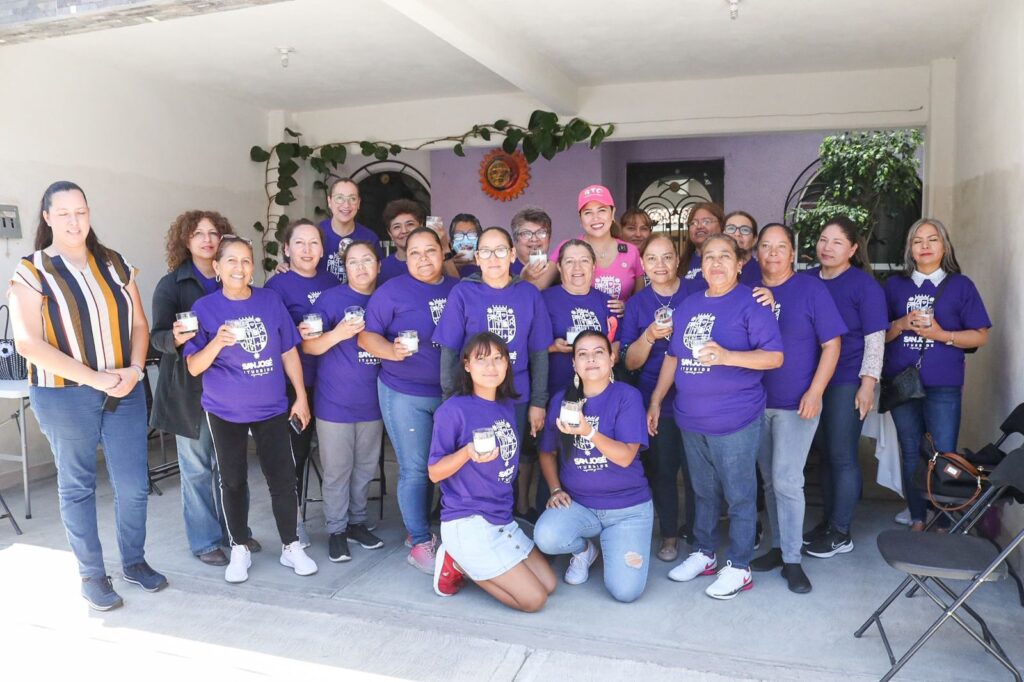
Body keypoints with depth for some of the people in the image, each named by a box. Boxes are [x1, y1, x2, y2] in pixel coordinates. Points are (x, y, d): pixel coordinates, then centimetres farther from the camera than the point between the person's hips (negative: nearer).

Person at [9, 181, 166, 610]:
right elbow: (29, 343, -14)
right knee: (77, 486, 10)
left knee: (134, 484, 7)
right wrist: (94, 377, -18)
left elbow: (139, 324, 8)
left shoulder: (115, 264, 6)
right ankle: (92, 575, 24)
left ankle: (134, 561, 28)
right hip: (64, 397, -3)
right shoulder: (32, 272, -6)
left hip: (125, 393, 3)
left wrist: (134, 369, -10)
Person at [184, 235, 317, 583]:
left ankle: (291, 547, 20)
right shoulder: (204, 307, -7)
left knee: (283, 478, 4)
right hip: (225, 412, -1)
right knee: (233, 481, 10)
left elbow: (289, 352, 4)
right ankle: (239, 549, 27)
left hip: (271, 408, 1)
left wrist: (301, 397, 4)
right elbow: (194, 367, -7)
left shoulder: (271, 300, -3)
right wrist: (217, 343, -26)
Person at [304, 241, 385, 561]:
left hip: (372, 401, 4)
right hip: (335, 402, -4)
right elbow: (308, 346, -11)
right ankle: (336, 530, 19)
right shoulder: (330, 299, -6)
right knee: (337, 469, 4)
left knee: (366, 467, 14)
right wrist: (338, 334, -26)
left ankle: (357, 522, 30)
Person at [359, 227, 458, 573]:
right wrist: (392, 351, -26)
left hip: (451, 392, 5)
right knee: (415, 469, 0)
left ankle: (418, 529, 31)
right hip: (404, 394, -4)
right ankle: (420, 543, 14)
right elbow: (366, 335, -7)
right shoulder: (392, 290, -6)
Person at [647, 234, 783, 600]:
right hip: (691, 419, 6)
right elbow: (673, 357, 15)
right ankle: (703, 552, 33)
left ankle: (739, 567, 17)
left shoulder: (751, 303, -7)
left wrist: (726, 356, -27)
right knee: (704, 491, 18)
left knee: (739, 494, 4)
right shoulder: (688, 304, 11)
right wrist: (656, 401, 14)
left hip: (735, 420, -5)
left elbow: (775, 356, -14)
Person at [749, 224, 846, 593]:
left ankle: (791, 559, 8)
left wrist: (814, 393, -15)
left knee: (786, 481, -6)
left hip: (796, 403, -4)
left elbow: (831, 345, -6)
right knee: (770, 479, 13)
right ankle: (778, 546, 27)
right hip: (756, 402, 4)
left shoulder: (811, 289, -5)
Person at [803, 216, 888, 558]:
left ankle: (840, 533, 12)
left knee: (842, 456, 1)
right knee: (823, 453, 13)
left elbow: (875, 339, -9)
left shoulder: (864, 285, -7)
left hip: (847, 383, -5)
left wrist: (868, 384, -14)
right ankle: (828, 521, 26)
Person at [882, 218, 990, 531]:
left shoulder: (961, 285, 3)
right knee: (911, 454, 10)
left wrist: (941, 334, -14)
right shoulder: (895, 284, 8)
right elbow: (878, 334, 8)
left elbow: (980, 336, 1)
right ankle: (917, 519, 21)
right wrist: (902, 324, -11)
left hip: (943, 386, -2)